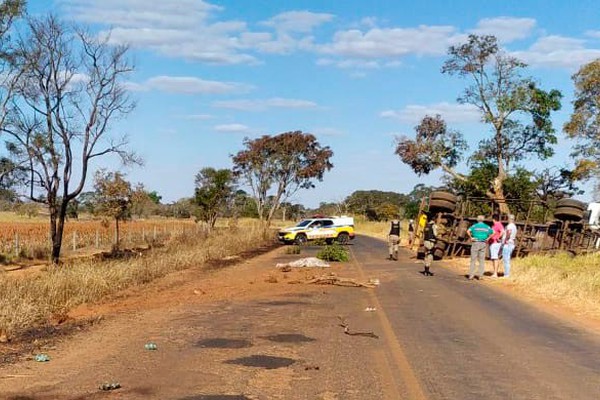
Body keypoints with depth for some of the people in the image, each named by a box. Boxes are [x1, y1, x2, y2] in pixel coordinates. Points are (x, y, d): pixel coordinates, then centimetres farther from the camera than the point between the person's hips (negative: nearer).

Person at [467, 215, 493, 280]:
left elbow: (468, 231, -17)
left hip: (475, 243, -2)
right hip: (483, 244, 2)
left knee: (473, 260, 1)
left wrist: (471, 238, -6)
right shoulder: (487, 227, 7)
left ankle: (471, 275, -3)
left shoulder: (474, 226, -2)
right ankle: (480, 275, 4)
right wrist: (488, 238, 5)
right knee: (482, 260, 7)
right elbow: (493, 232, 2)